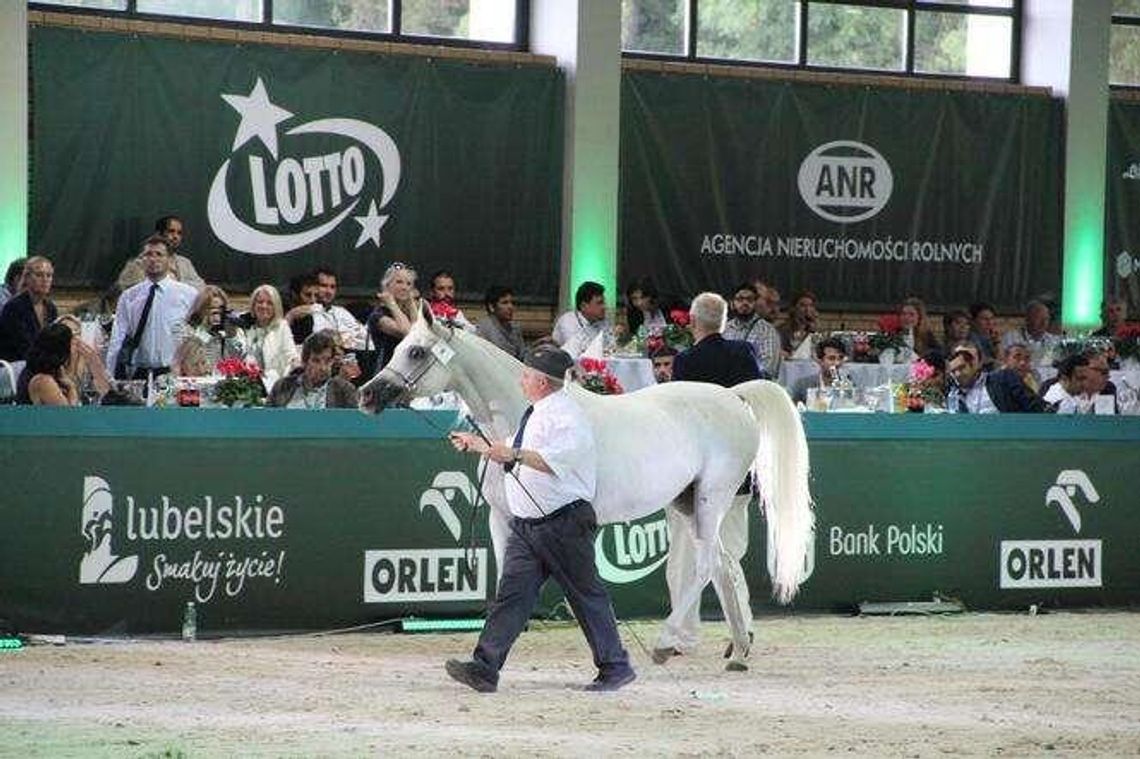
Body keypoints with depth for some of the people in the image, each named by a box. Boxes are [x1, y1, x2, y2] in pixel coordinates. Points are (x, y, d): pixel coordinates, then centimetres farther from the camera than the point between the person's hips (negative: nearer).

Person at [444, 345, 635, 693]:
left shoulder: (564, 415, -14)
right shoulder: (536, 414, 16)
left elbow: (554, 461, -32)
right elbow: (512, 456, 33)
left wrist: (515, 454, -41)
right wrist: (479, 445, 33)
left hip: (564, 521, -9)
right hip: (526, 526, 9)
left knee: (586, 594, 3)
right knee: (512, 592, -2)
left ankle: (615, 667, 15)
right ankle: (485, 667, -10)